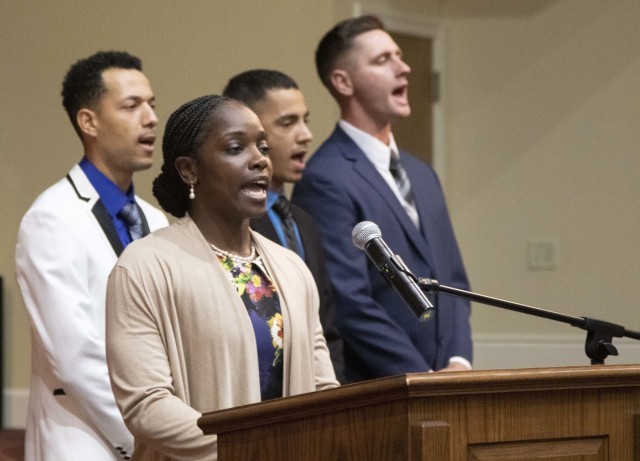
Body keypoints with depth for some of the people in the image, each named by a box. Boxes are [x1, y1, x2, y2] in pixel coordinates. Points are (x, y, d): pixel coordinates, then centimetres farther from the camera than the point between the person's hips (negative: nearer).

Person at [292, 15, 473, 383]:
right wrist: (424, 377, -16)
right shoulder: (326, 181, -11)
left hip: (437, 390, 7)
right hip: (370, 395, -7)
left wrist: (458, 361, -1)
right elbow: (349, 303, -17)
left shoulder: (422, 175, 16)